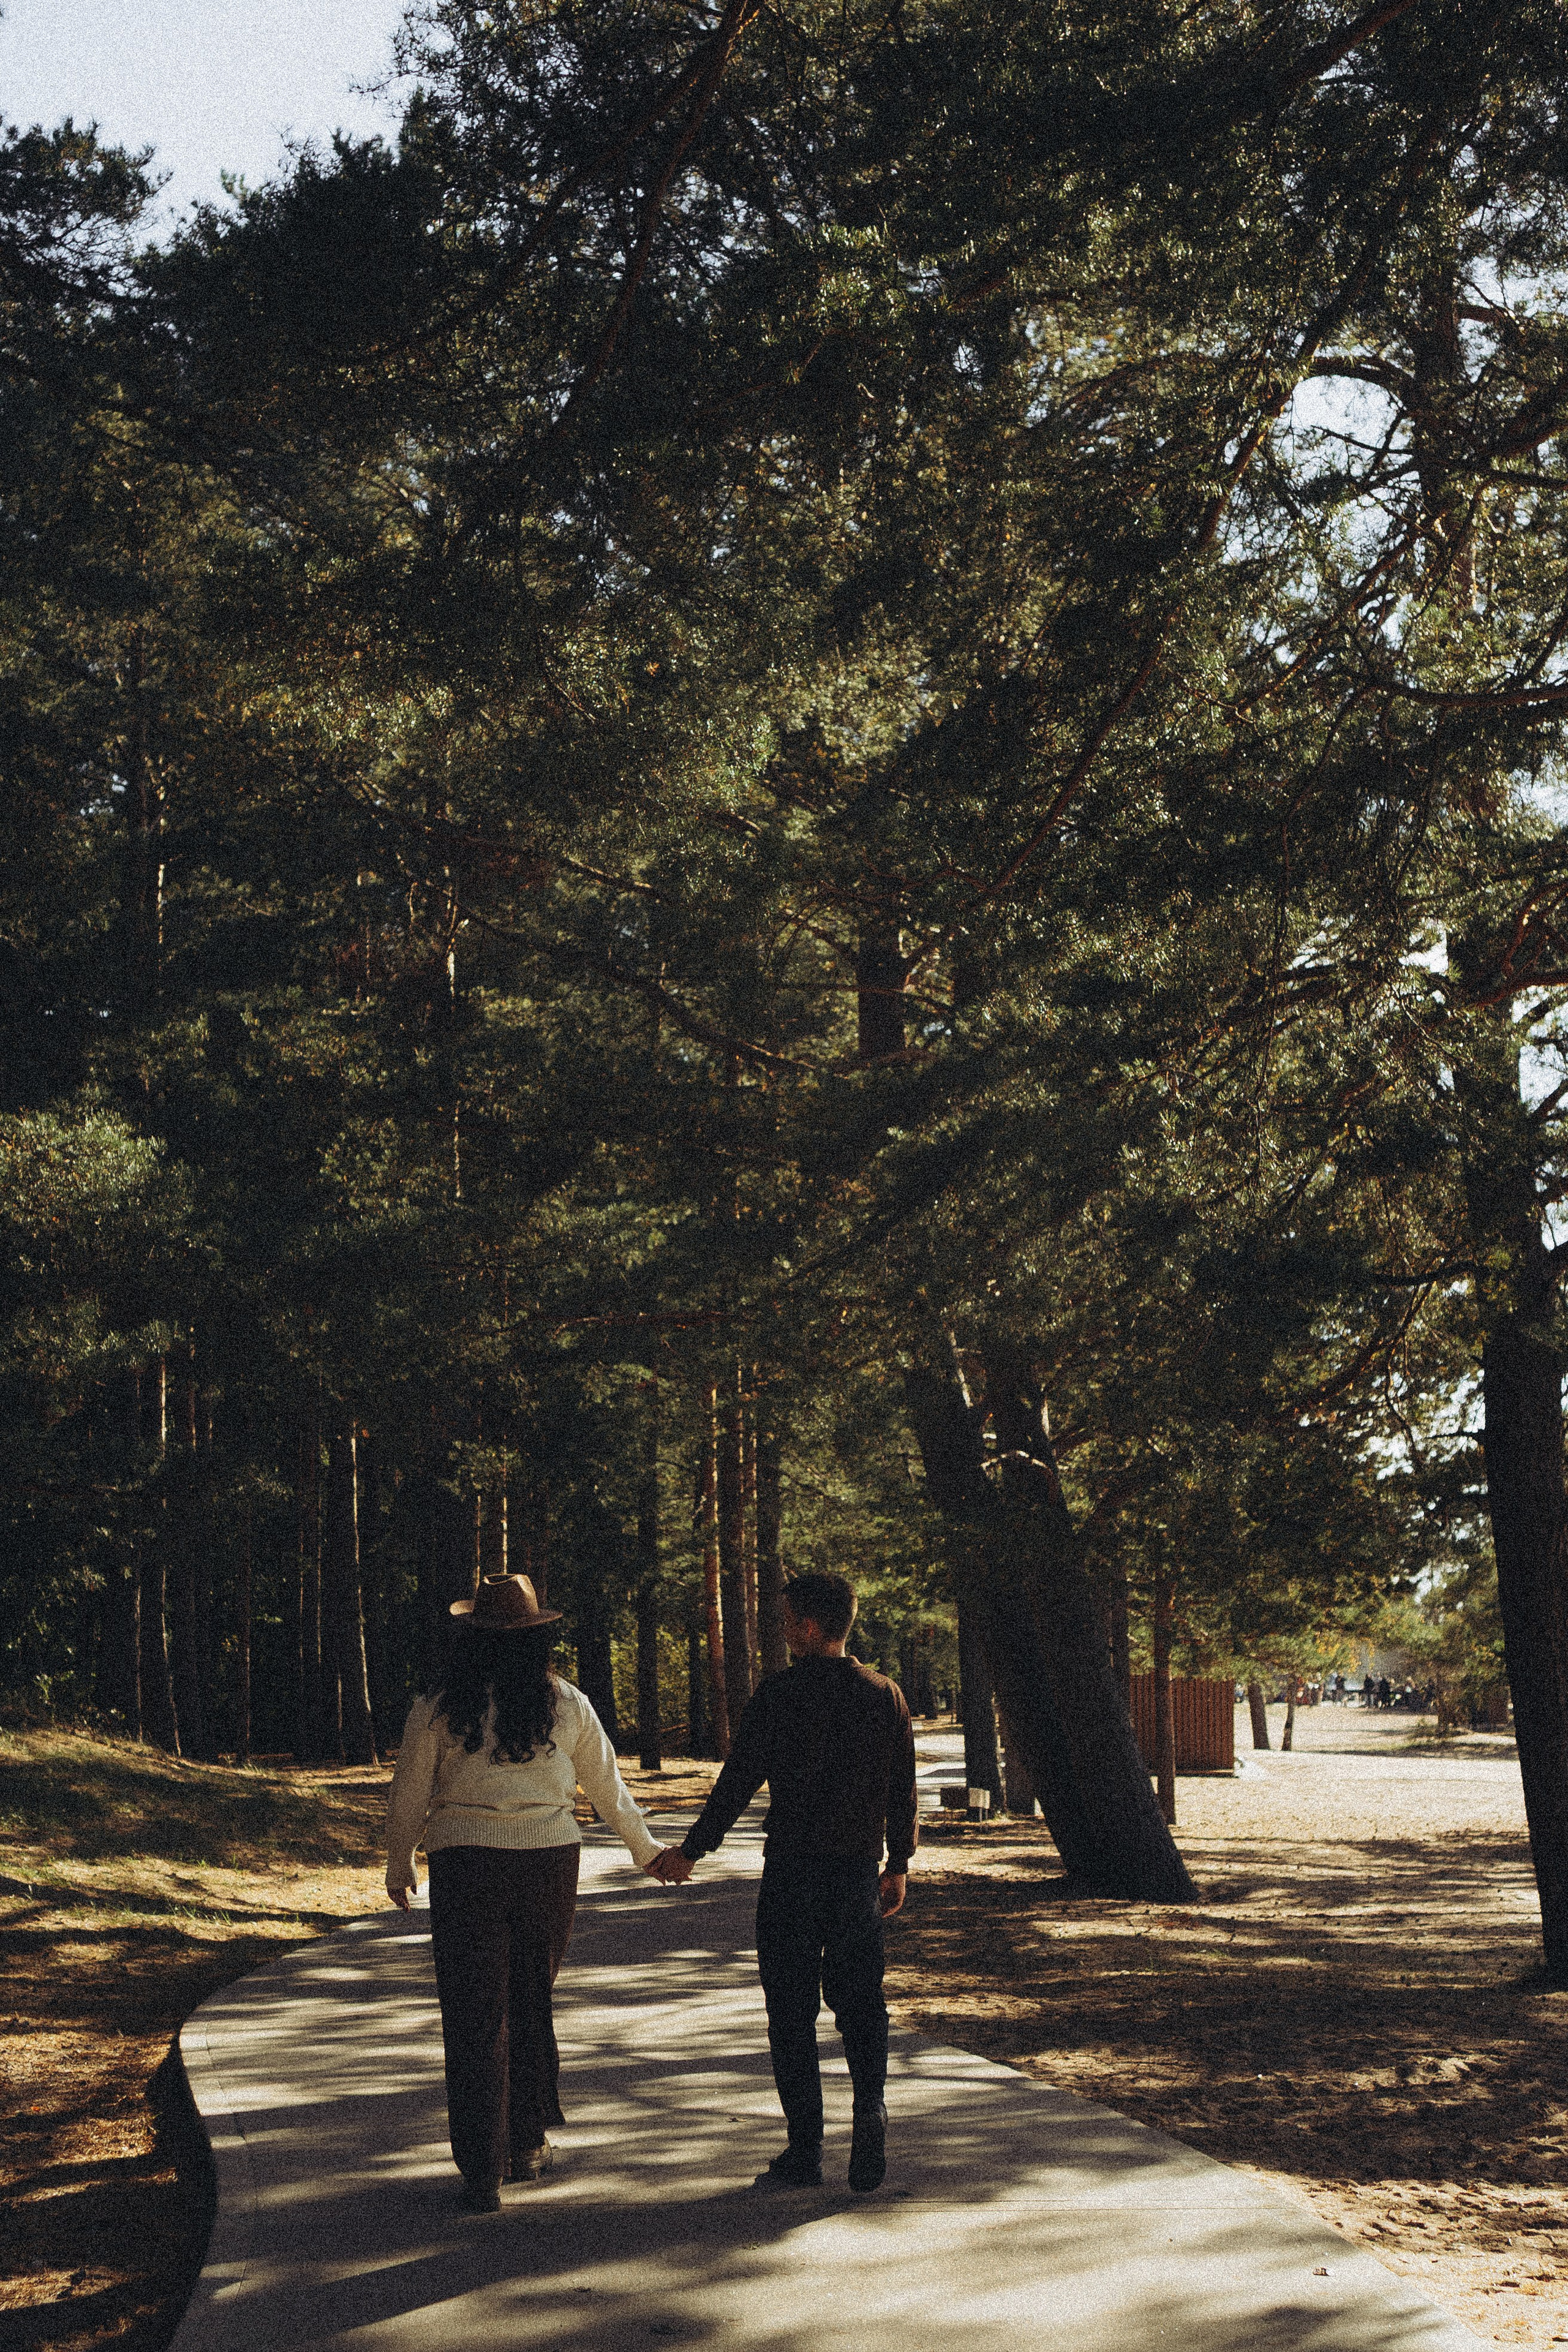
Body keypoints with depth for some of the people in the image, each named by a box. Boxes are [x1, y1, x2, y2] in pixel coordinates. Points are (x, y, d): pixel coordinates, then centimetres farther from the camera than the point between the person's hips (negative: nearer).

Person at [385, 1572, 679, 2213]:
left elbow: (408, 1797, 3)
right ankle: (527, 2145, 29)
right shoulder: (567, 1704, 3)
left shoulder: (438, 1711, -3)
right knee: (531, 2003, 19)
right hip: (550, 1859, 2)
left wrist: (398, 1867, 20)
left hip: (468, 1865, -2)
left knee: (475, 2019, 3)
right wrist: (646, 1849, 28)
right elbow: (608, 1787, 13)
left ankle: (482, 2176, 0)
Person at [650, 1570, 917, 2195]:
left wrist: (692, 1850, 2)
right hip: (860, 1869, 4)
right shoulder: (885, 1695, 4)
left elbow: (738, 1782, -8)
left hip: (793, 1870, -4)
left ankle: (805, 2149, 4)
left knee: (792, 2009, 3)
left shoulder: (781, 1694, -10)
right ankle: (870, 2109, -7)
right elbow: (903, 1791, 9)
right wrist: (899, 1865, 20)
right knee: (860, 2002, 12)